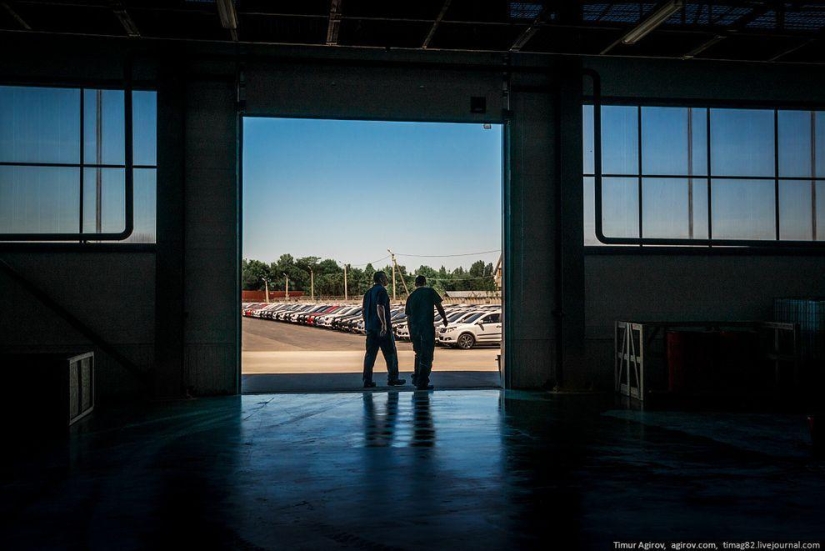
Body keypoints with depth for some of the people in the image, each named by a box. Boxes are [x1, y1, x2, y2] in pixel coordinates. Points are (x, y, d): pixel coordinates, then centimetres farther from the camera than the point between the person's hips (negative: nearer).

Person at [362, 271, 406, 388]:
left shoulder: (368, 292, 16)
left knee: (370, 354, 7)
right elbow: (380, 307, -22)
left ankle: (367, 380, 4)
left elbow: (363, 310, 18)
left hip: (370, 327, 8)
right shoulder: (381, 291, -10)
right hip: (382, 328, -8)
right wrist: (384, 324, -24)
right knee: (390, 353, 3)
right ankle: (392, 378, 8)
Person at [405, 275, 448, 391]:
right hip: (427, 327, -5)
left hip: (414, 328, 5)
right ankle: (422, 382, -5)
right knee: (427, 355, -1)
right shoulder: (430, 291, 1)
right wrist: (444, 318, 16)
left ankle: (416, 378, 27)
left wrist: (411, 333, 21)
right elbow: (439, 306, -1)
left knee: (419, 354, 22)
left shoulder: (411, 296, 13)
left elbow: (408, 317, 14)